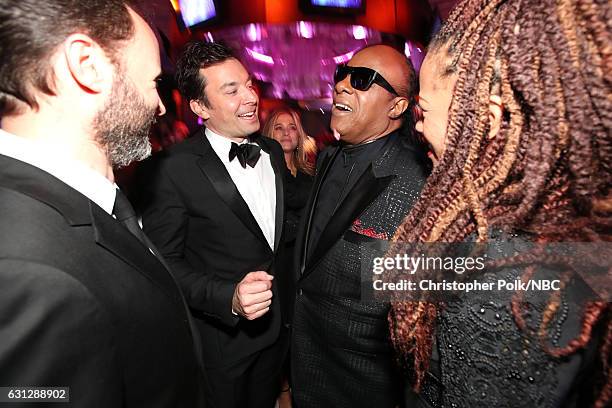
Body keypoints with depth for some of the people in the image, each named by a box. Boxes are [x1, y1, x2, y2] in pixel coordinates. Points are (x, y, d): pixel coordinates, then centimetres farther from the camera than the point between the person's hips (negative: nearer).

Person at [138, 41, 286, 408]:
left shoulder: (273, 151, -1)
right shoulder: (173, 170, -21)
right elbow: (166, 262, -17)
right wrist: (228, 298, -31)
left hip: (277, 326, 6)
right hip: (220, 336, -5)